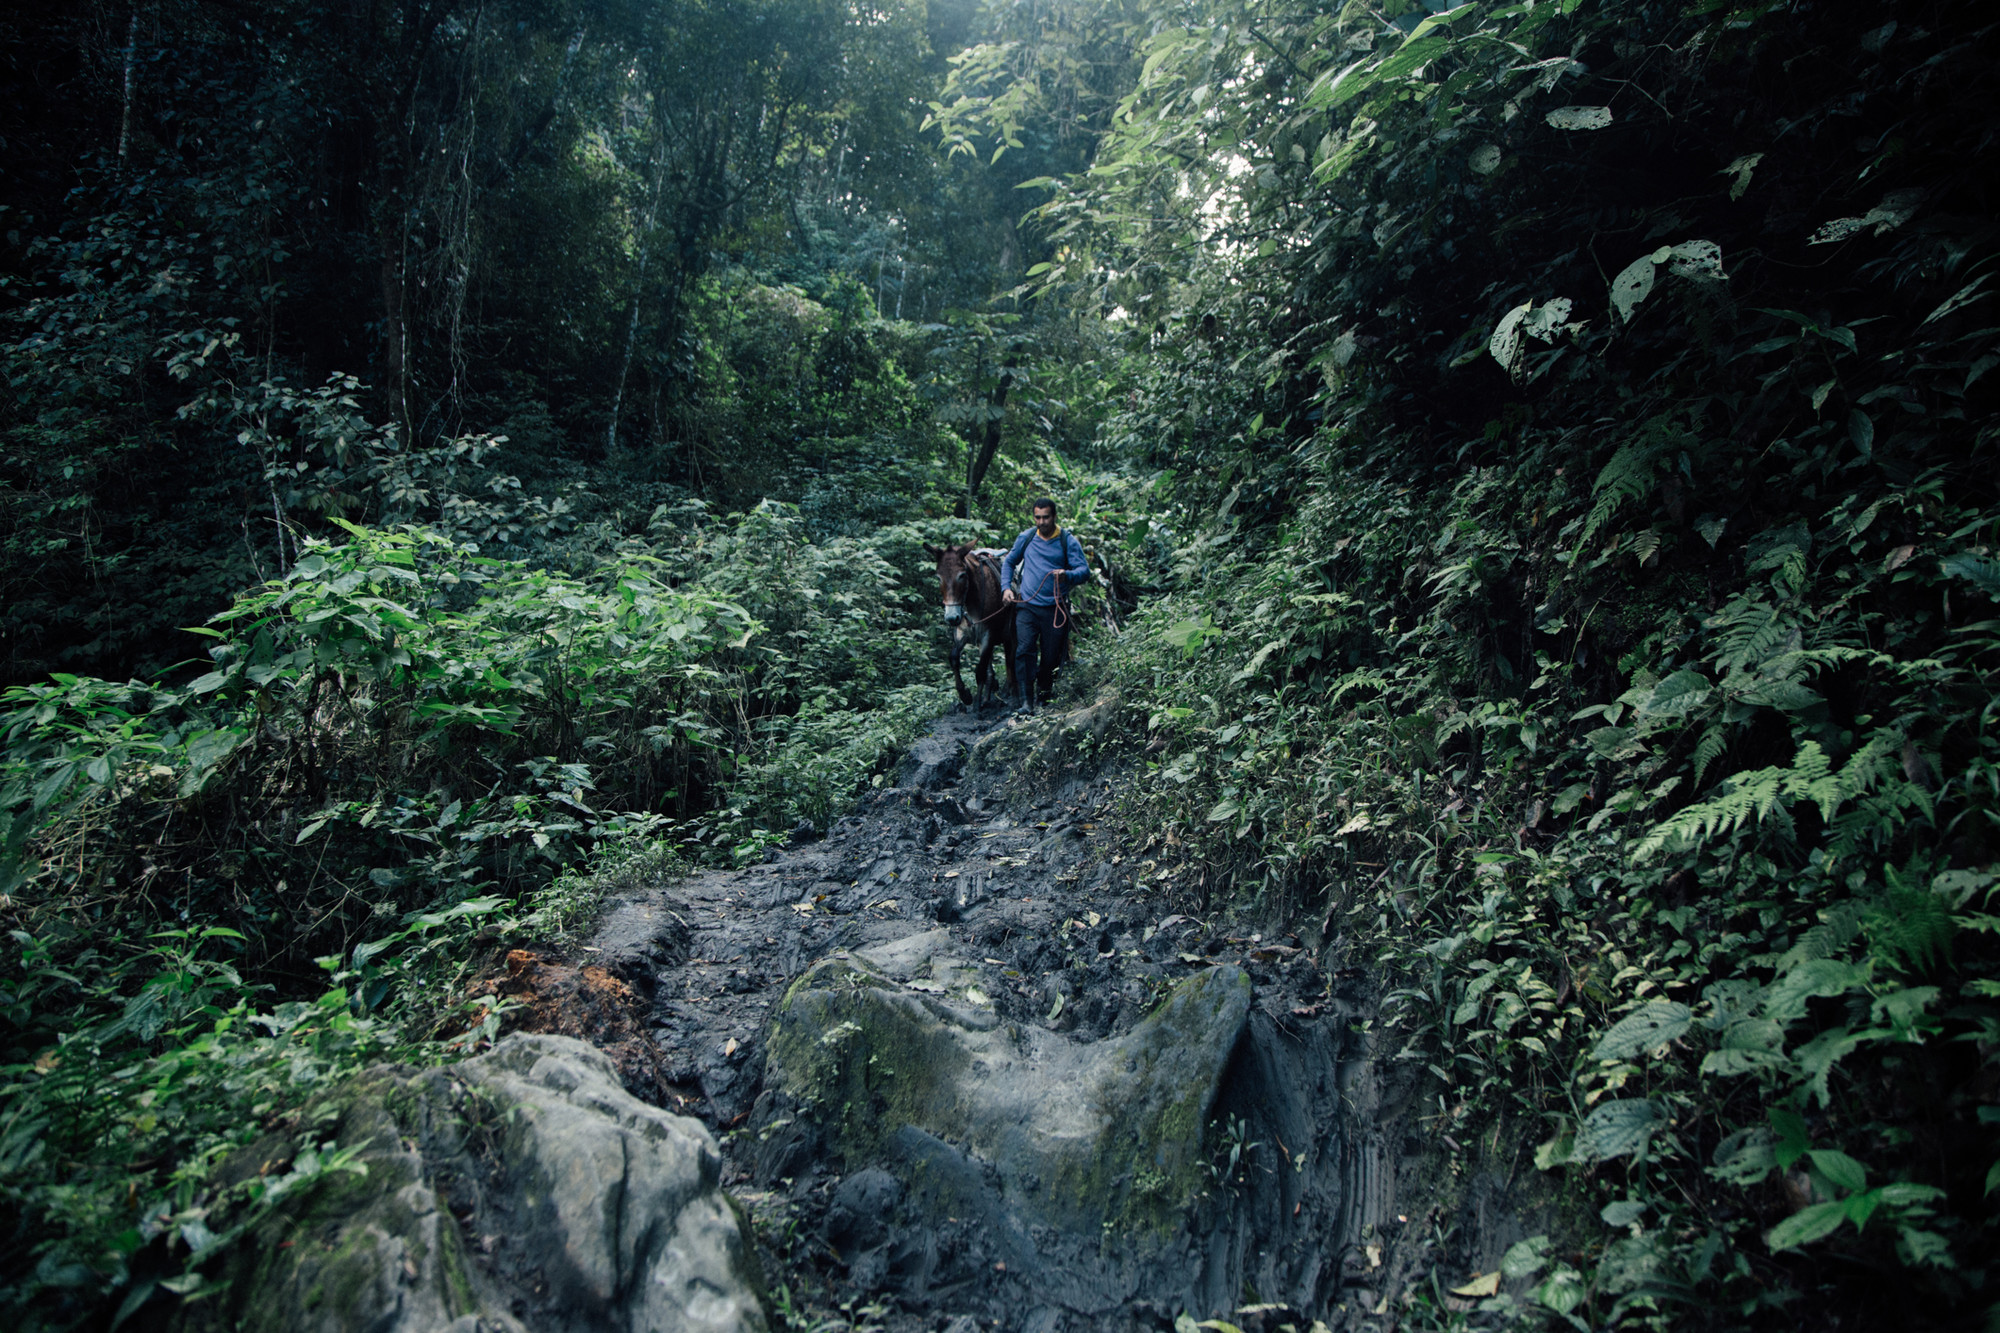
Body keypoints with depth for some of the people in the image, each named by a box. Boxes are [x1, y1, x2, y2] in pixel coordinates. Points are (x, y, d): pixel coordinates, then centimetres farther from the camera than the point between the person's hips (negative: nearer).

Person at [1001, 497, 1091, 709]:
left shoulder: (1068, 541, 0)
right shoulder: (1026, 538, 7)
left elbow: (1085, 571, -8)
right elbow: (1009, 562, 22)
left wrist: (1067, 575, -30)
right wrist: (1006, 586, 6)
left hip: (1055, 608, -1)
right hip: (1027, 606, 1)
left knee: (1052, 657, 6)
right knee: (1024, 650, -17)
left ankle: (1043, 696, 28)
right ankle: (1025, 700, -16)